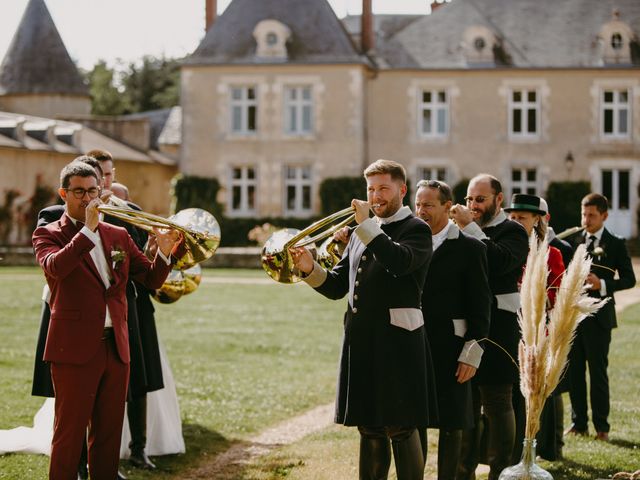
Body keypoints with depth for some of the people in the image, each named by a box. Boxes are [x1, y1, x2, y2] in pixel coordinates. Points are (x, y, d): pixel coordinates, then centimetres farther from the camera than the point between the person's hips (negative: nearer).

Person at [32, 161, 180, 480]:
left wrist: (164, 253, -9)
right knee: (69, 433, -2)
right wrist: (87, 229, -25)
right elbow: (55, 267, -22)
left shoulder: (118, 235, 15)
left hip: (116, 347, 5)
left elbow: (151, 279, 10)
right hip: (75, 347, -5)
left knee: (109, 433, 10)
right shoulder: (48, 234, 1)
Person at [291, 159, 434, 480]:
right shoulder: (361, 234, 18)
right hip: (359, 340, 7)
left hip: (396, 341, -7)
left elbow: (400, 262, -24)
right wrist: (310, 269, -4)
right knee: (369, 429, 12)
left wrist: (366, 224, -19)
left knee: (401, 429, -4)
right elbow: (337, 287, 15)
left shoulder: (416, 229, -2)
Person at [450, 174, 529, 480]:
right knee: (466, 403, 13)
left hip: (497, 331, -6)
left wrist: (470, 228, -23)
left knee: (497, 403, -2)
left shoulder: (513, 232, -4)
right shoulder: (463, 232, 13)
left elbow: (502, 262, -24)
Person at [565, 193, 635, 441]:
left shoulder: (615, 244, -1)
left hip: (599, 316, -4)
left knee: (598, 371, -1)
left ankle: (601, 426, 6)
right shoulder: (574, 241, 10)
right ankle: (579, 423, 15)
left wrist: (603, 285, -17)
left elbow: (629, 279, -2)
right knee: (574, 370, 6)